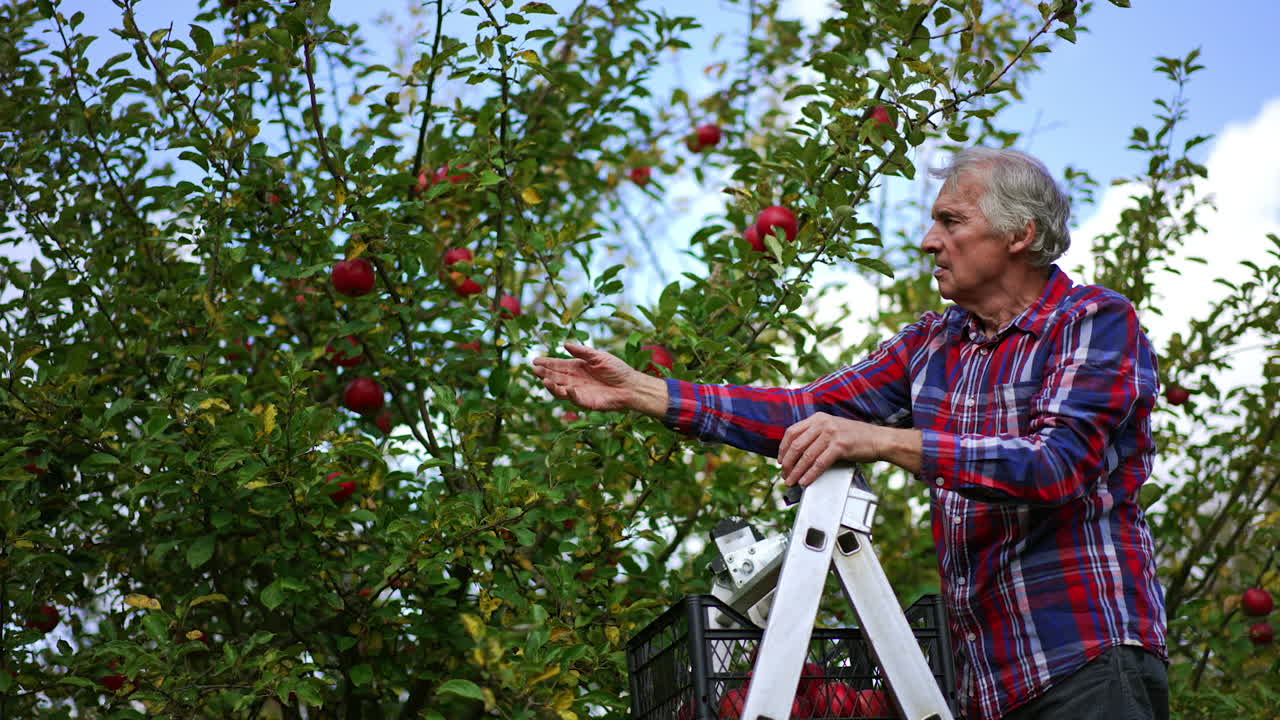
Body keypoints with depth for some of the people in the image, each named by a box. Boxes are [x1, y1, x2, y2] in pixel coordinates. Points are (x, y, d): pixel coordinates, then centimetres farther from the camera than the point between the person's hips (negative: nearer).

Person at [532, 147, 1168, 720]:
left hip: (1087, 658, -6)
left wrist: (882, 441, -28)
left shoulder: (1098, 322, -6)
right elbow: (811, 412, 9)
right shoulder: (932, 343, 14)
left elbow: (1059, 463, -21)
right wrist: (639, 392, 2)